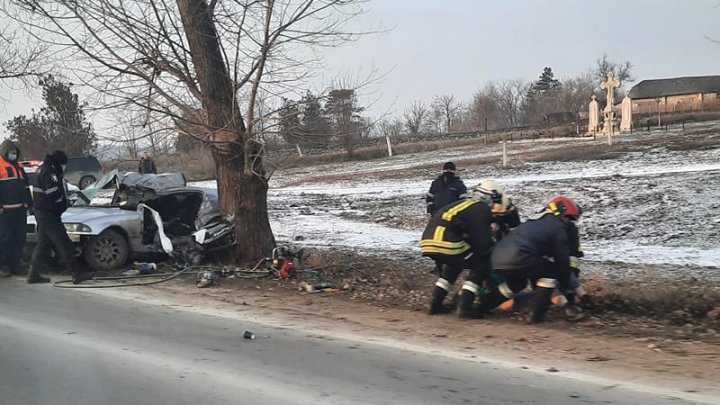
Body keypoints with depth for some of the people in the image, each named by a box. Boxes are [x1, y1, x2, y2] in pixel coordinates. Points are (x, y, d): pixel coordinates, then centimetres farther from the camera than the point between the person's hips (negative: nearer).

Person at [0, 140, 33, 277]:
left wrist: (30, 204, 21)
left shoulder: (19, 167, 20)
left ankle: (15, 264, 13)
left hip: (20, 209, 7)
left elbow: (26, 187, 25)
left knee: (19, 238, 7)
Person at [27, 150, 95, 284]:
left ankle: (33, 274, 16)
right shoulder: (50, 171, -15)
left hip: (41, 212, 11)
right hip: (49, 214, -11)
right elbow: (54, 193, -24)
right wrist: (62, 203, -6)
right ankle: (77, 273, -12)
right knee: (63, 244, -11)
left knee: (43, 243, 14)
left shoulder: (43, 169, 18)